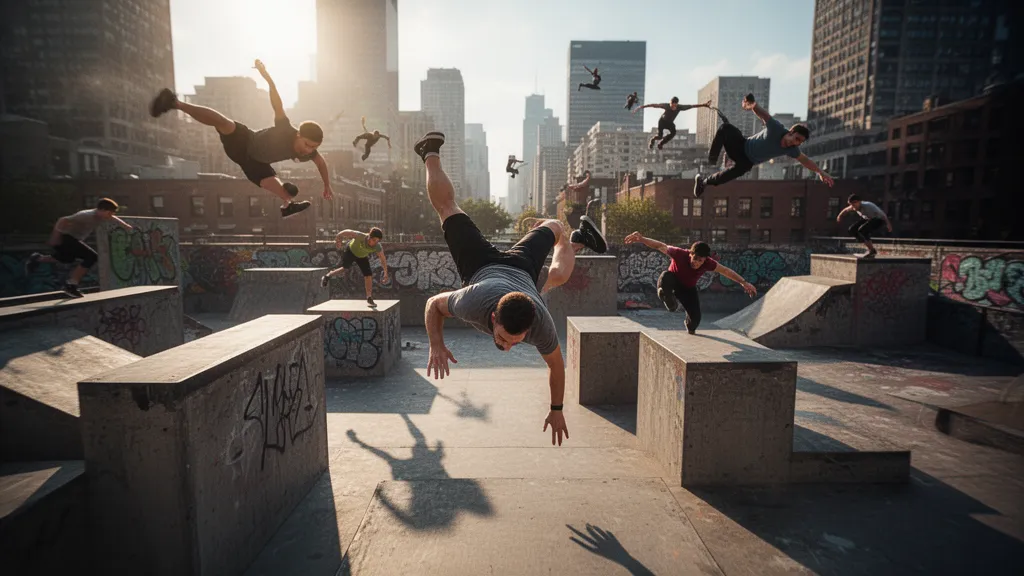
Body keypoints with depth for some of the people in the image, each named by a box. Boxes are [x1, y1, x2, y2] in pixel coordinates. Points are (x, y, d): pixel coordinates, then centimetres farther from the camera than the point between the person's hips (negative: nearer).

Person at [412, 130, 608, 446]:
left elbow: (556, 365, -18)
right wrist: (437, 346, -37)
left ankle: (574, 239, 60)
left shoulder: (541, 326, -40)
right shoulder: (474, 304, -45)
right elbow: (433, 304, -23)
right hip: (483, 268, 0)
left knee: (557, 277, 32)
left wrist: (557, 410, -6)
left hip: (520, 269, 1)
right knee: (447, 208, 21)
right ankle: (431, 153, 41)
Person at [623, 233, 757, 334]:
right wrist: (642, 239, -48)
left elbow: (726, 271, -14)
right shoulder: (680, 254, -35)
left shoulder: (708, 263, -27)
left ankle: (690, 329, 35)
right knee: (666, 276, -42)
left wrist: (743, 282, -14)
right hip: (673, 282, -3)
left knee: (695, 318, -4)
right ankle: (671, 302, -24)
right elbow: (661, 246, -35)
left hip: (688, 289, 3)